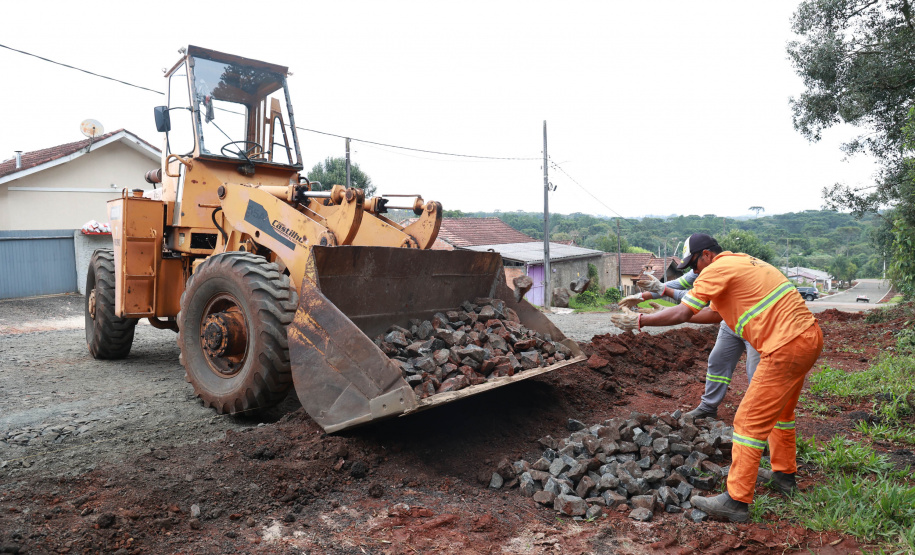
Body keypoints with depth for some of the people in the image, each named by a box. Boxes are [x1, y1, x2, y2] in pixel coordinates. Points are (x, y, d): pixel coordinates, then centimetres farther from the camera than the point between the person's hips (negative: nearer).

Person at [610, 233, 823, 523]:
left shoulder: (718, 269, -10)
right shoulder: (743, 262, 20)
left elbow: (682, 314, -12)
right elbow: (716, 313, 26)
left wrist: (640, 320, -2)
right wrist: (672, 314, 23)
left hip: (786, 347, -10)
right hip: (810, 338, 10)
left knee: (750, 422, -6)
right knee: (780, 411, 27)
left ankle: (737, 501, -3)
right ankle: (784, 475, 42)